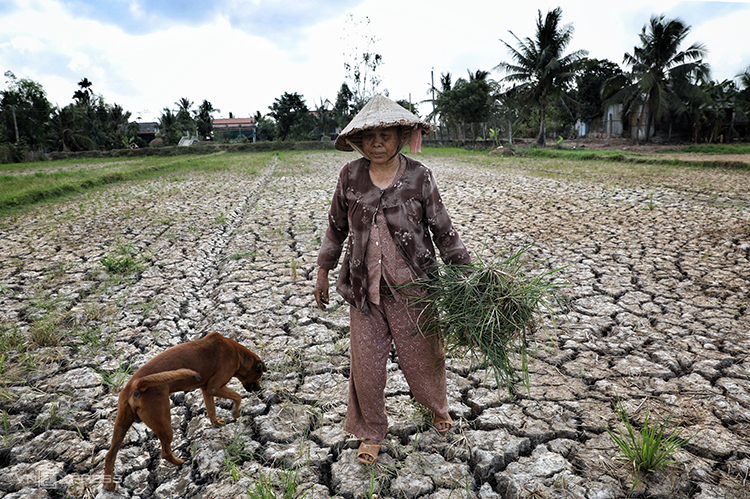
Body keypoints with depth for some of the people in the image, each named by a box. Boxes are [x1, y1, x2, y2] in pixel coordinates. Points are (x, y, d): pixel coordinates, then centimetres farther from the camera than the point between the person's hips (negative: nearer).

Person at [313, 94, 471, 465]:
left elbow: (443, 229, 0)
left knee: (422, 356, 14)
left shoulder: (419, 177, -7)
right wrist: (323, 271, 11)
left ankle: (437, 407, 48)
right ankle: (370, 433, 34)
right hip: (364, 289, 1)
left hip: (412, 287, -1)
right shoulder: (350, 176, -3)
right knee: (366, 364, 9)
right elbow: (336, 226, 8)